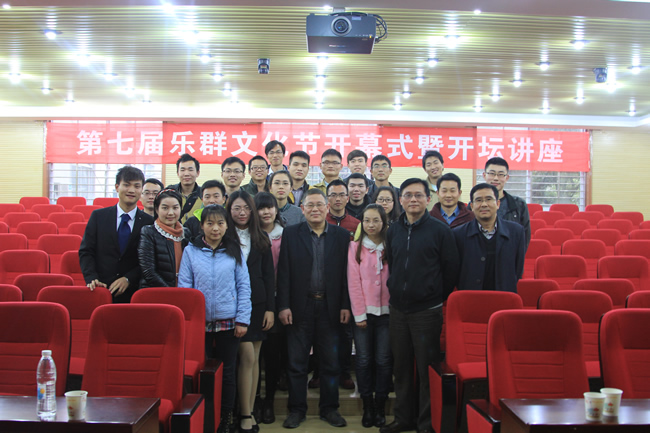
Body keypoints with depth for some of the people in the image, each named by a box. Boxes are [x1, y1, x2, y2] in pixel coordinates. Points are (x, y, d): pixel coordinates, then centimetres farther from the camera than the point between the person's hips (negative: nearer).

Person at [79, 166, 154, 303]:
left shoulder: (148, 222, 1)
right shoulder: (98, 216, 6)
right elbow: (85, 252, 3)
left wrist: (128, 279, -12)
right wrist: (92, 278, -11)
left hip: (132, 292, -1)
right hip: (100, 291, 1)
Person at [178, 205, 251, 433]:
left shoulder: (234, 251, 2)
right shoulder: (190, 251, 2)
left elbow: (244, 286, 1)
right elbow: (184, 286, 2)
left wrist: (243, 319, -5)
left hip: (228, 322, 0)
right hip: (199, 321, 0)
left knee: (227, 372, 9)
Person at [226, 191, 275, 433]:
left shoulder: (261, 238, 10)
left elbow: (269, 274, 8)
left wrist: (270, 308, 2)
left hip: (258, 303, 3)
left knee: (254, 358, 6)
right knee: (248, 356, -7)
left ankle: (249, 411, 16)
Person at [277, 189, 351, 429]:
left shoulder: (342, 236, 4)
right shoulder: (291, 234, 2)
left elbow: (346, 272, 2)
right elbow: (284, 272, -2)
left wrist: (345, 305, -3)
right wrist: (283, 305, -8)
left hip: (329, 307, 1)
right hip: (300, 307, -1)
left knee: (330, 362, 9)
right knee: (297, 362, 7)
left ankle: (329, 408, 23)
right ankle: (296, 409, 20)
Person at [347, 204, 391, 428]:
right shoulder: (355, 247, 4)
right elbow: (353, 282, 0)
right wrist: (359, 314, -5)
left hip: (386, 311, 0)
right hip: (363, 312, 0)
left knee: (383, 360, 0)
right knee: (364, 360, 1)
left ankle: (380, 407, 13)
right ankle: (367, 407, 14)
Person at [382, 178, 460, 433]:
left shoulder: (440, 231, -5)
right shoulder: (393, 231, 8)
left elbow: (451, 270, -2)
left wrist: (438, 298, 1)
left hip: (427, 311, -4)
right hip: (398, 310, 5)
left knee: (427, 369, 2)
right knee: (401, 368, 13)